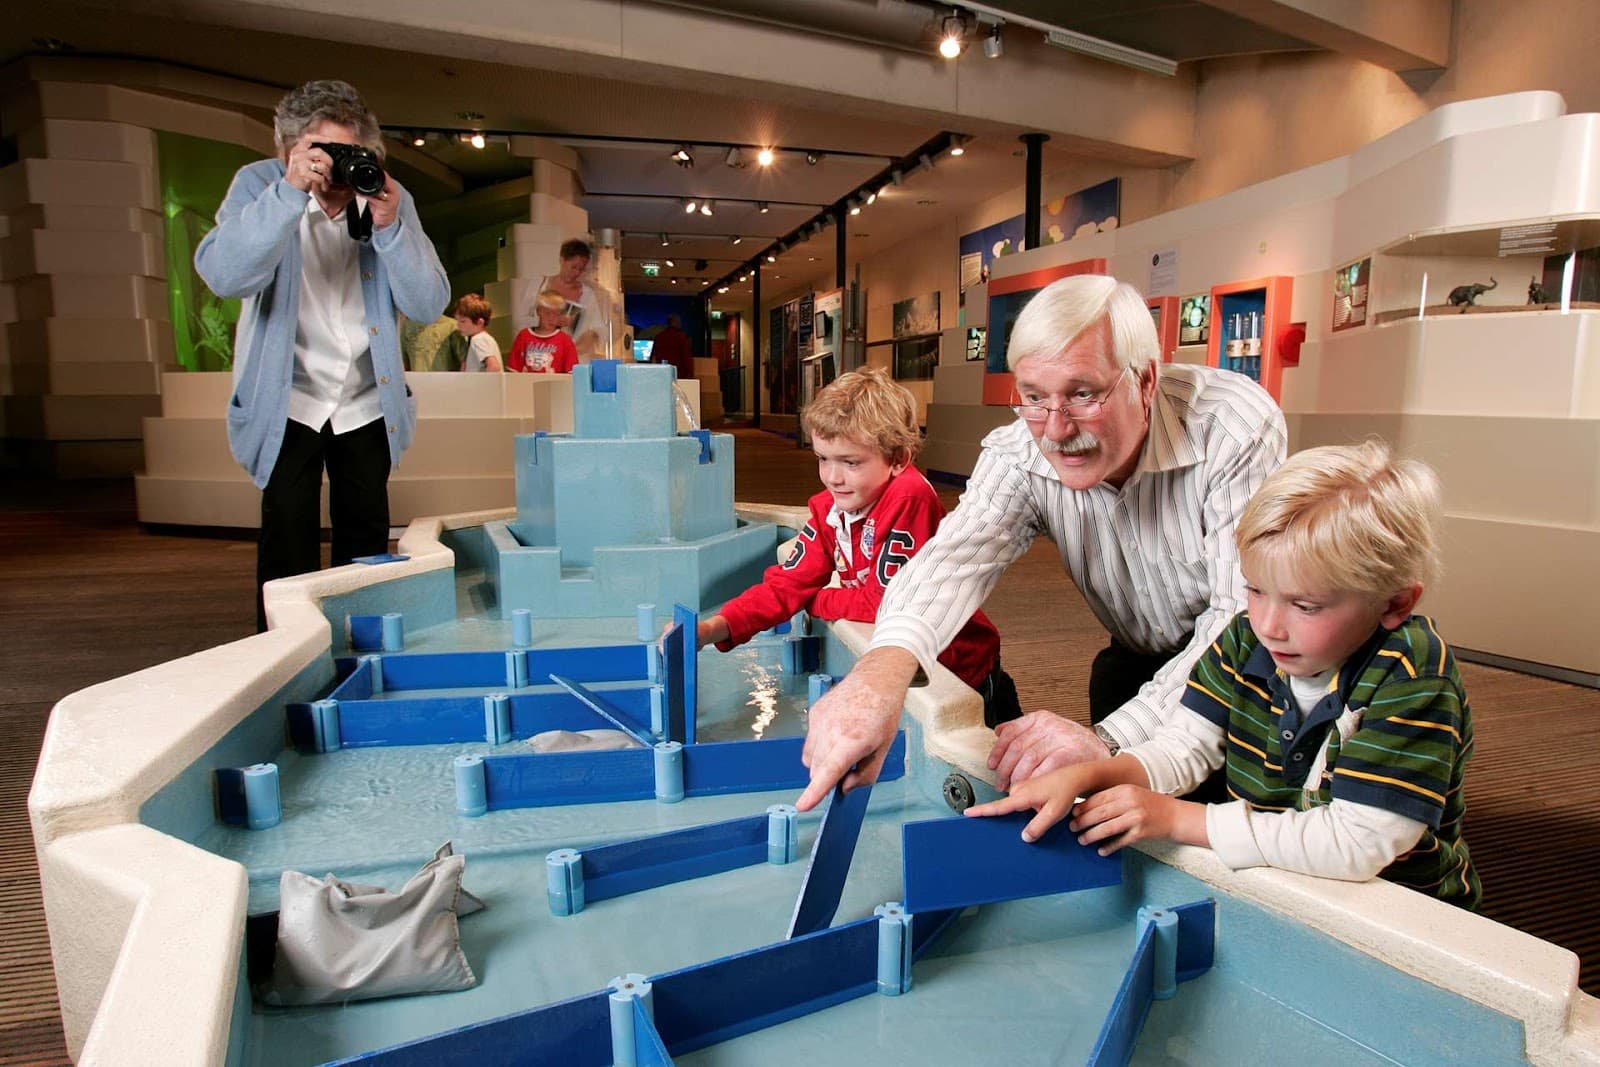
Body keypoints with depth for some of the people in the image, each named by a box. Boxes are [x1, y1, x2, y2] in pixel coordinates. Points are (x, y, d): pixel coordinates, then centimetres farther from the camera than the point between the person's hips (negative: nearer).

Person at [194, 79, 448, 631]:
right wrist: (290, 192, -33)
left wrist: (389, 228, -24)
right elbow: (224, 275, -26)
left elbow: (429, 304, -10)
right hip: (285, 401, -2)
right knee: (288, 544, -6)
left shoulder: (391, 199, -3)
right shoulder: (260, 184, -9)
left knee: (366, 543, 9)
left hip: (366, 403, 3)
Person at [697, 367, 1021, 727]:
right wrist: (716, 627, -26)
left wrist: (812, 600, -14)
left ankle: (996, 706, 32)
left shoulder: (910, 498, -32)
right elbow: (787, 582, -12)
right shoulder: (828, 508, -7)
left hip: (960, 665, -7)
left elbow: (884, 601, -29)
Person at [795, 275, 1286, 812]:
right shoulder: (1019, 455, -19)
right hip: (1137, 661, 3)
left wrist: (1113, 738, -47)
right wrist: (885, 665, -58)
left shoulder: (1236, 428, -29)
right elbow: (959, 555, -35)